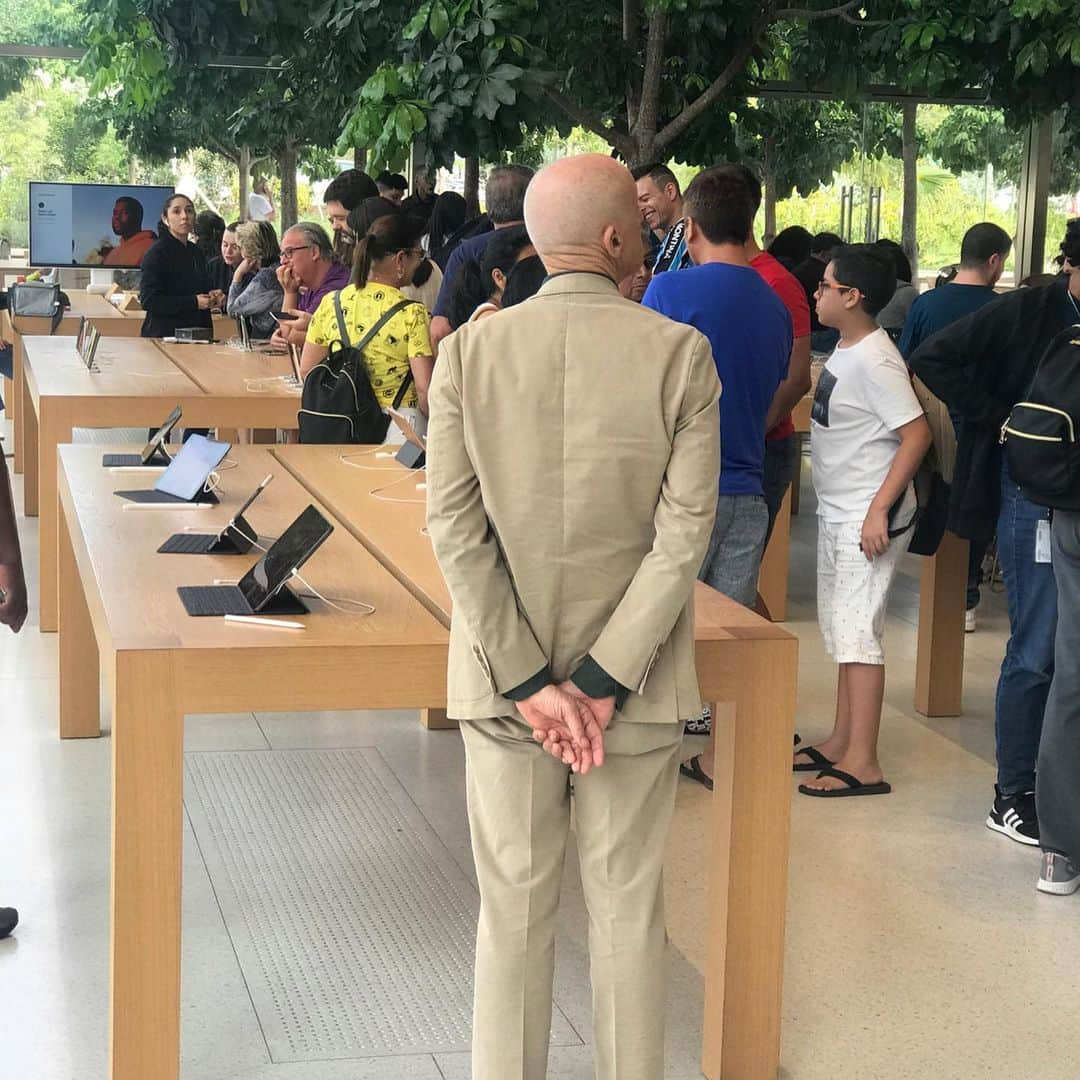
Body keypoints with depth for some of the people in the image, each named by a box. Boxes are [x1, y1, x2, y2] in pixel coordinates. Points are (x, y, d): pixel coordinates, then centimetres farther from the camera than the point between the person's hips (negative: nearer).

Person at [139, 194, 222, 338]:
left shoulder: (196, 253, 14)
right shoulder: (157, 252, -8)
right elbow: (147, 300, -16)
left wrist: (212, 298, 2)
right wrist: (194, 302, -18)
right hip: (164, 335, -7)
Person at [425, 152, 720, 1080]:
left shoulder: (469, 351, -6)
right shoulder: (680, 353, -10)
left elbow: (456, 529, -9)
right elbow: (684, 533, -13)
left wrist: (529, 680, -8)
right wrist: (604, 680, -10)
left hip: (504, 685, 1)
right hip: (635, 686, -1)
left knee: (514, 907, 11)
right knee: (628, 906, 12)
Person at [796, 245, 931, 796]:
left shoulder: (874, 361, -20)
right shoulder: (846, 350, 9)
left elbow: (917, 434, -24)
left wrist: (880, 509, -25)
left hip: (867, 520, -10)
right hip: (837, 513, 10)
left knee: (856, 633, -7)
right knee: (841, 631, 16)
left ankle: (862, 765, -3)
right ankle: (841, 743, 27)